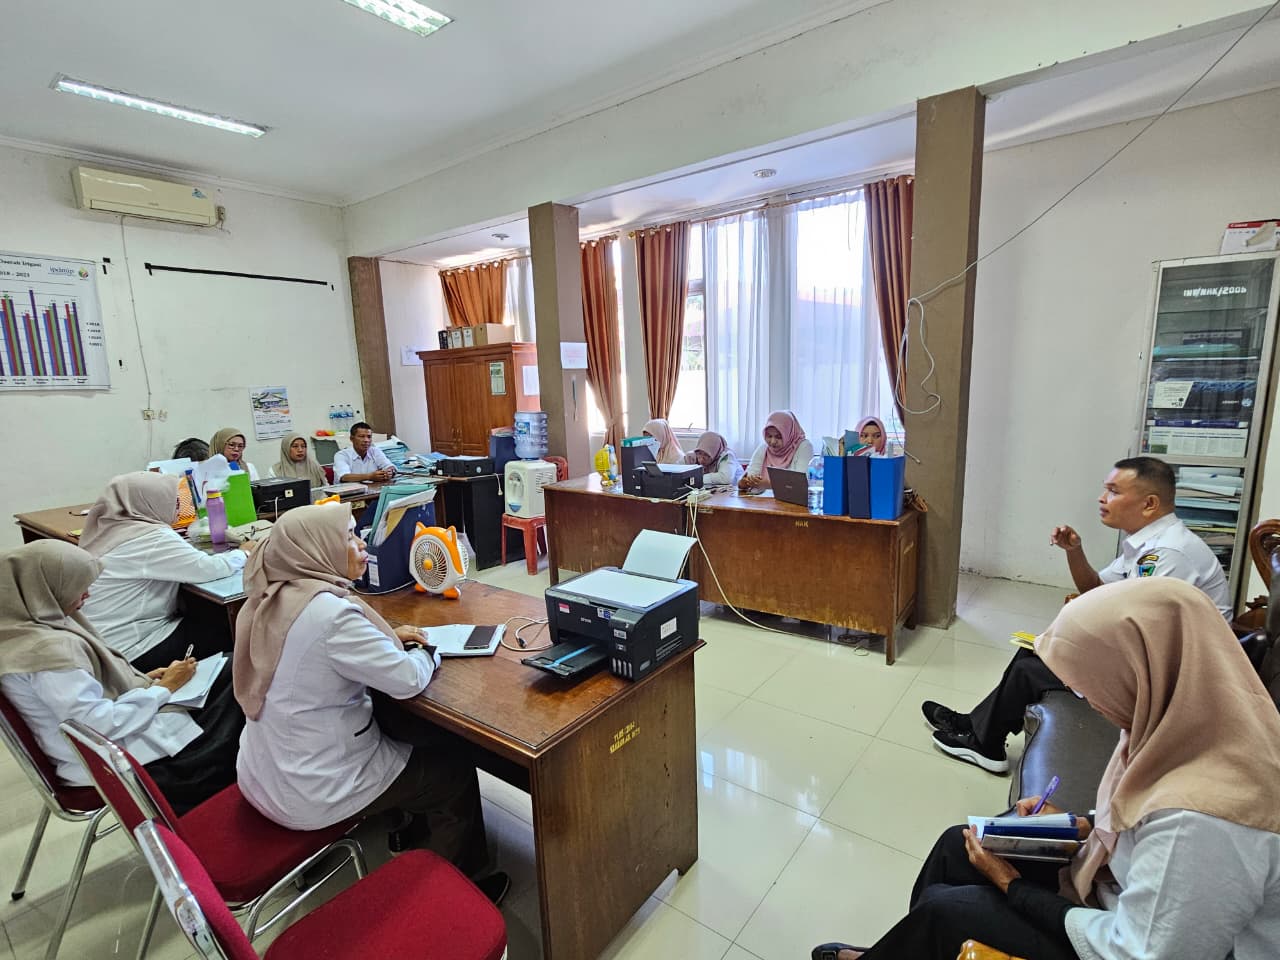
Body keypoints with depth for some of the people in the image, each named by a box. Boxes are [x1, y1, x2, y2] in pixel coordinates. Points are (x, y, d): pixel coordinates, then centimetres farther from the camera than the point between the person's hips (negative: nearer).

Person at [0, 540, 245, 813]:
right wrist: (164, 687, -16)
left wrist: (140, 679, 3)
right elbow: (104, 723, -28)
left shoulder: (25, 624, 0)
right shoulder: (48, 649, -28)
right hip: (122, 755, -9)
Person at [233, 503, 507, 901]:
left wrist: (386, 637, 1)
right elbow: (408, 679, -25)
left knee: (426, 736, 25)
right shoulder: (328, 610, -31)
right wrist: (426, 654, -3)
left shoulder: (268, 600, -3)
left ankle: (412, 826, 43)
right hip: (311, 795, -8)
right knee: (455, 764, 12)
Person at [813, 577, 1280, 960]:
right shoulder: (1209, 725, -13)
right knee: (956, 845, 9)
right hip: (1126, 899, 8)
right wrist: (1083, 825, -2)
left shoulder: (1200, 822, -40)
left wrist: (1011, 885, -15)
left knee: (943, 908, -3)